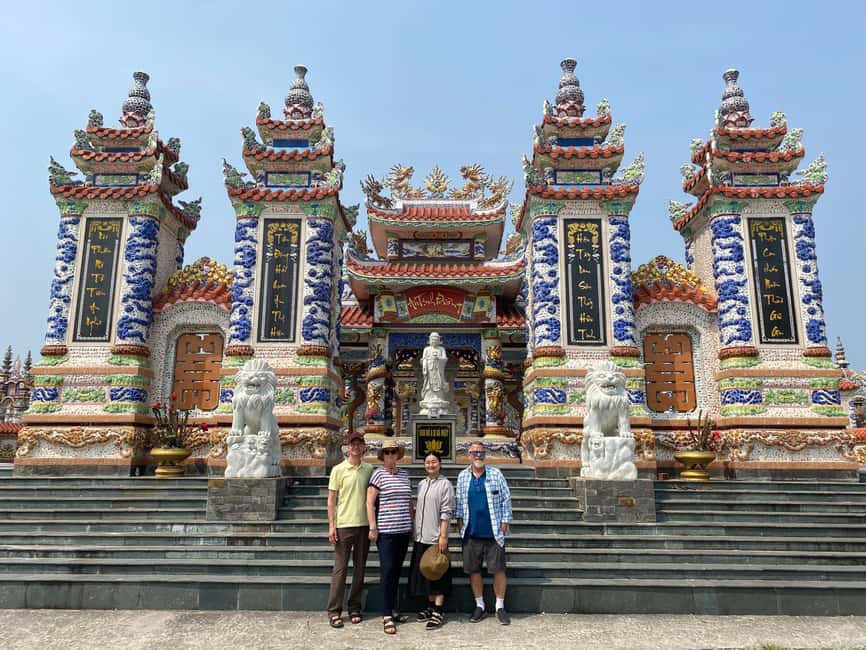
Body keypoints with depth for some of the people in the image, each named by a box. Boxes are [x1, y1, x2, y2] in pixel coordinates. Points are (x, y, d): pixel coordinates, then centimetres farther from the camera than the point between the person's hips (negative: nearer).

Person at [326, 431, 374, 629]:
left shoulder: (369, 469, 6)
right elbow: (331, 499, -2)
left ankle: (355, 608, 21)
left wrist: (374, 524, 7)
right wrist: (331, 526, -7)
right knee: (340, 568, 0)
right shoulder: (338, 470, -3)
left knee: (360, 568, 9)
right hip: (344, 525, -3)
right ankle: (334, 611, 8)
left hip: (364, 525, 3)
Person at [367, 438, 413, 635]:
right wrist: (373, 527, -12)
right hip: (386, 531, -6)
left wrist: (411, 523, 17)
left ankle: (392, 609, 23)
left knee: (397, 570, 12)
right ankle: (387, 616, 1)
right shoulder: (378, 474, -6)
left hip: (403, 530, 6)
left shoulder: (404, 474, 11)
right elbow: (370, 502, -8)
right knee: (387, 570, -5)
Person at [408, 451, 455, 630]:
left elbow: (446, 512, -11)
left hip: (436, 537, -6)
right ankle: (430, 606, 26)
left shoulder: (445, 484, -7)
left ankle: (438, 612, 7)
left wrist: (443, 536, -16)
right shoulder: (421, 484, 11)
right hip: (421, 537, 6)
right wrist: (415, 531, 13)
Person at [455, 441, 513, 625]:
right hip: (471, 532, 2)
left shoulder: (496, 474, 0)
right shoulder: (463, 476, 7)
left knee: (498, 569, 1)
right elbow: (459, 500, 14)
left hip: (494, 532, -2)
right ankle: (479, 606, 23)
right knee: (473, 569, 8)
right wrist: (459, 518, 5)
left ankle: (500, 607, 15)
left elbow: (506, 499, 2)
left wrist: (505, 521, -3)